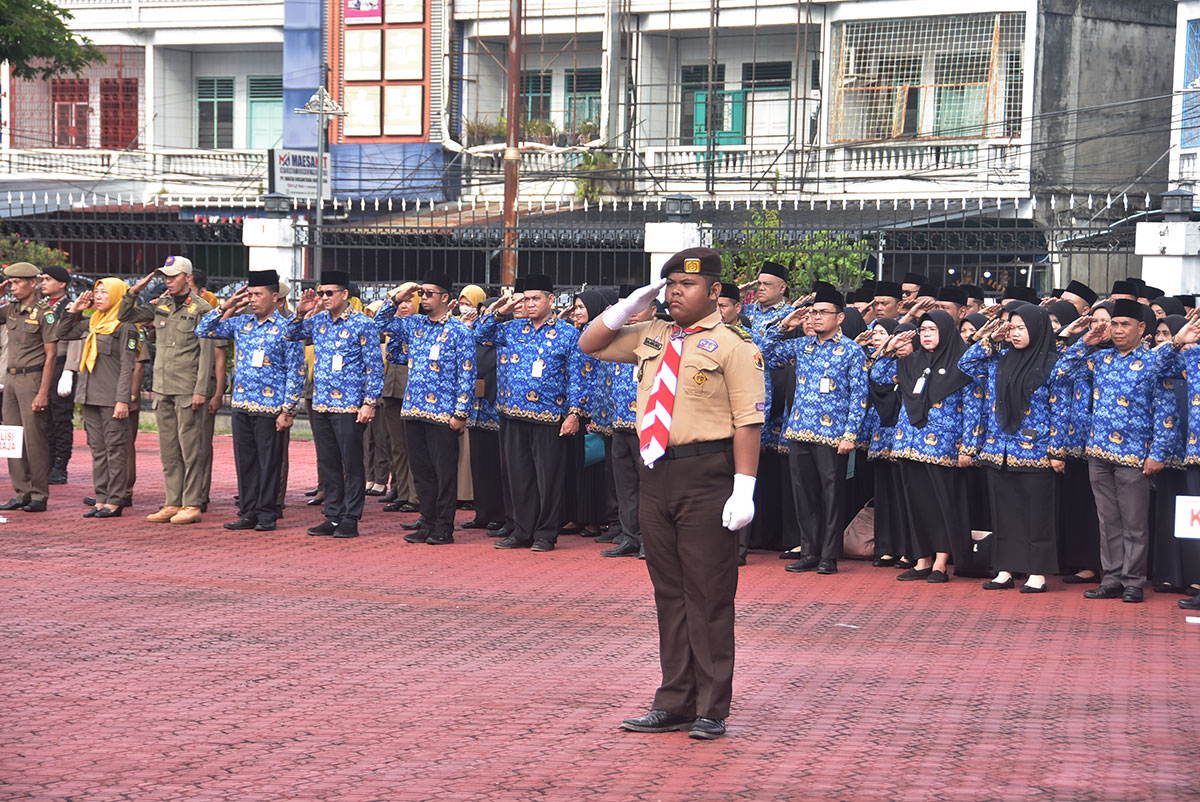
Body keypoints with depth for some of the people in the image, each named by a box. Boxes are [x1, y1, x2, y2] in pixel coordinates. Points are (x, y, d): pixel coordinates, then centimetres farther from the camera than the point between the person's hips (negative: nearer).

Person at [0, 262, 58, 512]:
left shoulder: (44, 313, -9)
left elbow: (50, 355, -11)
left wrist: (43, 393, -17)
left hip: (32, 378, -7)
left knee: (35, 438, -5)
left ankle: (39, 496, 1)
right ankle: (21, 493, 14)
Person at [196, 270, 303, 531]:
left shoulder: (286, 329, -5)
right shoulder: (241, 323, 10)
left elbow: (295, 373, -7)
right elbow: (203, 331, 14)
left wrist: (287, 410, -11)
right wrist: (226, 307, 4)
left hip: (270, 409, -5)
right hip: (241, 405, 5)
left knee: (269, 462, 1)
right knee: (244, 461, 8)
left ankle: (267, 515, 8)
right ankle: (248, 512, 16)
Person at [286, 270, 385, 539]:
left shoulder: (363, 324, -7)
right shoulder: (318, 320, 9)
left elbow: (375, 366, -7)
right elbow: (290, 335, 20)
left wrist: (370, 403, -13)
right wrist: (300, 313, 2)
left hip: (350, 406, -6)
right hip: (320, 405, 6)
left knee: (352, 464, 0)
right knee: (327, 463, 10)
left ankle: (350, 519, 5)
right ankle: (332, 516, 17)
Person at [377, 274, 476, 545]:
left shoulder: (460, 331, -5)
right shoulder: (414, 325, 11)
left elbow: (467, 375, -7)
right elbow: (382, 323, 22)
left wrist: (461, 413, -12)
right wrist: (397, 299, 6)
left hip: (443, 414, -6)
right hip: (413, 411, 6)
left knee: (444, 472, -1)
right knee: (421, 470, 10)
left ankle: (444, 528, 5)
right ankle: (428, 523, 17)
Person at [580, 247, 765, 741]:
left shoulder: (730, 346, -6)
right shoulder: (650, 338, 13)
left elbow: (747, 422, -11)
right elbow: (591, 345, 23)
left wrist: (743, 490, -19)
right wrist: (631, 305, 8)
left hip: (705, 477, -6)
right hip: (656, 475, 6)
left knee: (708, 594, -1)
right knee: (669, 592, 12)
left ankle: (711, 710, 6)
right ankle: (675, 704, 21)